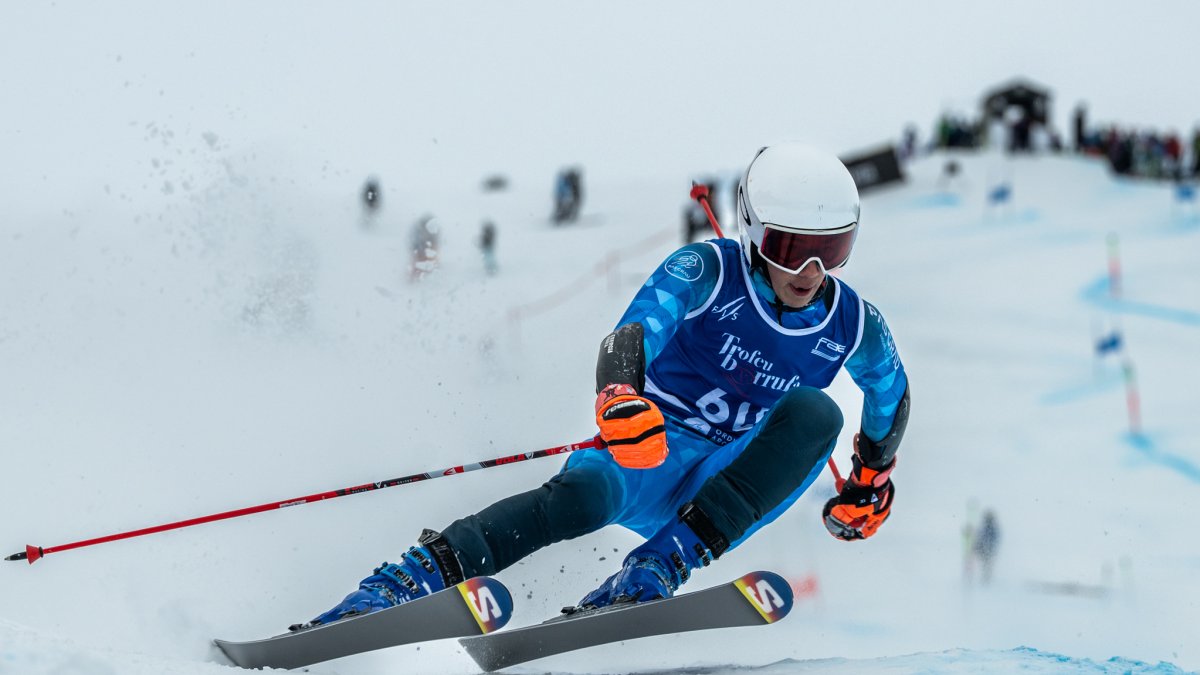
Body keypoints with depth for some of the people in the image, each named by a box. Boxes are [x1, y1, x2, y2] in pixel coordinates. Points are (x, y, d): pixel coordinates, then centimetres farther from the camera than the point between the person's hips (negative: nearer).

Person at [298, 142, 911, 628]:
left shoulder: (856, 326, -2)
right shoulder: (706, 272, -12)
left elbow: (892, 395, 21)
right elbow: (632, 336, -28)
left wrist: (872, 483, 21)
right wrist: (620, 399, -49)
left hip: (734, 490, 3)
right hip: (654, 456, -3)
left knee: (816, 410, -29)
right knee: (585, 494, -40)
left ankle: (660, 568, -38)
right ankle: (403, 583, -42)